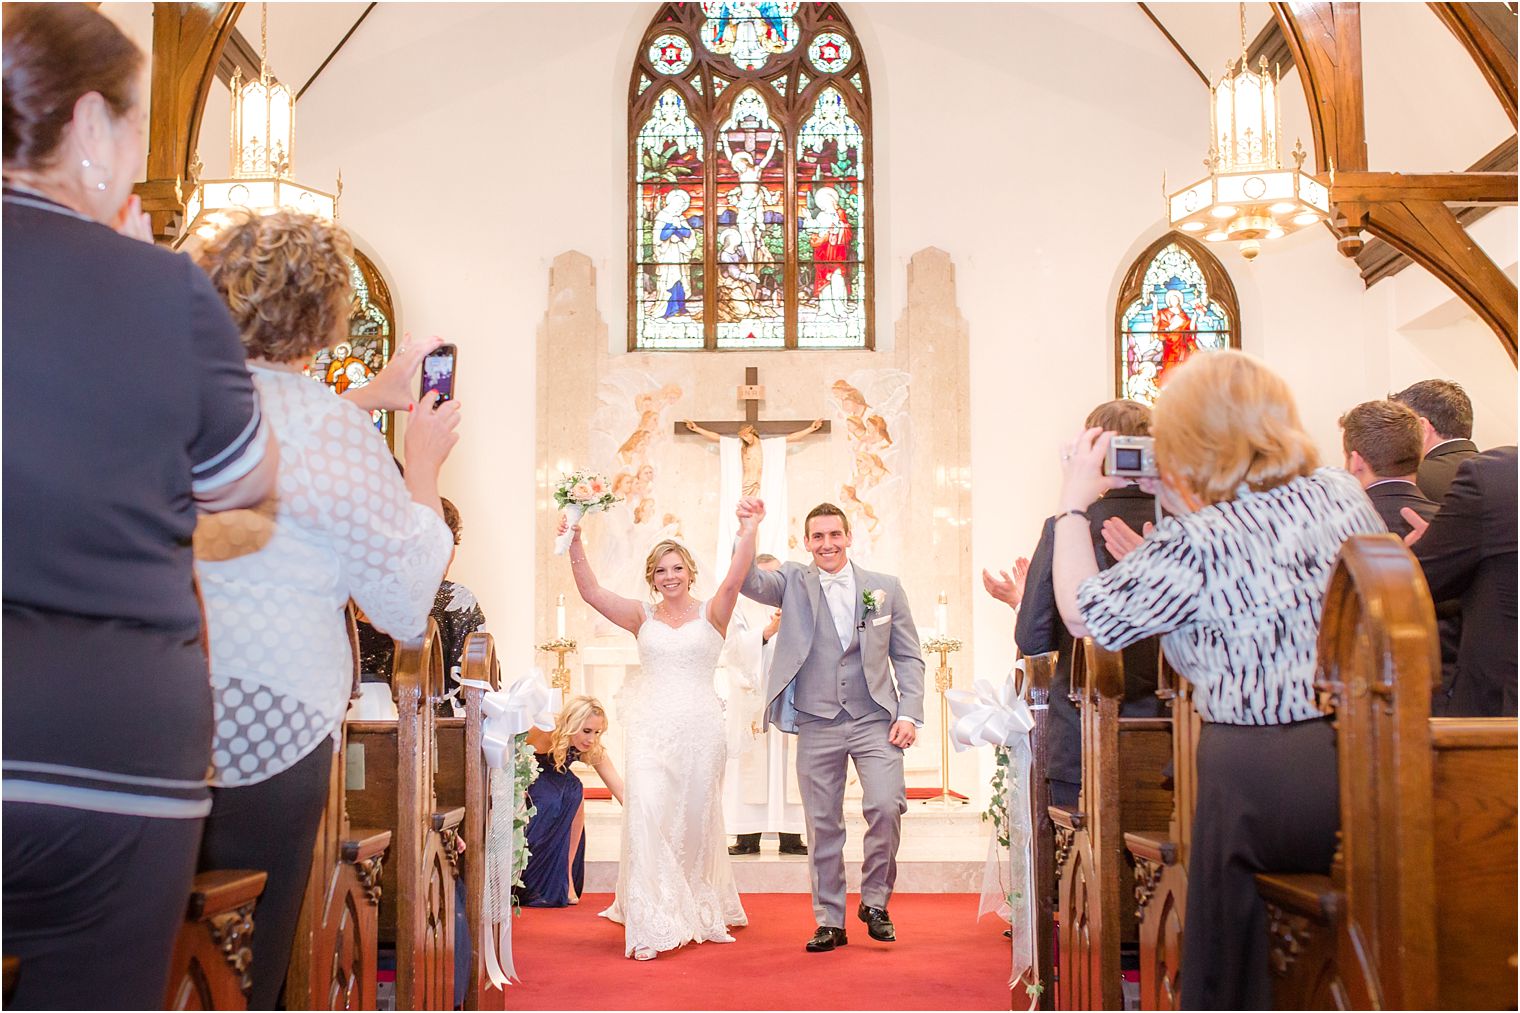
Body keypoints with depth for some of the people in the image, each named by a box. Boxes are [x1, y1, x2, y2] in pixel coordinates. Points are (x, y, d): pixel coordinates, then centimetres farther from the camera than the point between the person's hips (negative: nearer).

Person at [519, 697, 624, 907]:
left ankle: (565, 878, -17)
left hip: (555, 788, 4)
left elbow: (621, 791, -23)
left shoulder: (594, 751, -19)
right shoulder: (541, 733, -32)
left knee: (574, 792, -26)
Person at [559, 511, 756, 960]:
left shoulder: (712, 614, 4)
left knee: (696, 820, 9)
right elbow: (591, 592, -1)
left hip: (699, 729, 0)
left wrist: (749, 531, -28)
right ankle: (652, 924, -11)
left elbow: (734, 580, -14)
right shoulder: (642, 617, 9)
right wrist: (575, 545, -14)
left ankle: (700, 912, 30)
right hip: (650, 728, 1)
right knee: (646, 813, -14)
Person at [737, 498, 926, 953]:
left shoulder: (885, 587, 7)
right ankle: (830, 921, 18)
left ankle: (874, 902, 8)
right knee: (822, 825, 5)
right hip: (817, 724, 0)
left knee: (886, 806, -15)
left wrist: (909, 713, -2)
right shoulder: (794, 583, 6)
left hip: (875, 720, 0)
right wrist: (748, 532, -26)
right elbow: (747, 581, -11)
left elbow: (908, 656, 9)